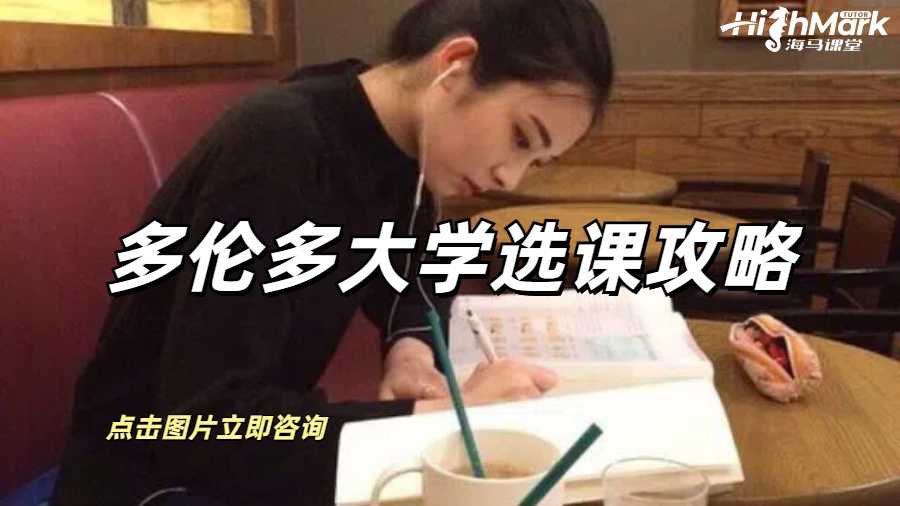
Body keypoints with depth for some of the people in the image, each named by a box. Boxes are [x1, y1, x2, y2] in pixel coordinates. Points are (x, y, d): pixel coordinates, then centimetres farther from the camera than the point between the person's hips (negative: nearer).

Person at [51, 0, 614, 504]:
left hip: (266, 448, 7)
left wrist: (410, 349, -8)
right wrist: (437, 412, -31)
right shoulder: (274, 145, -28)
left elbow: (417, 273, 13)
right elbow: (206, 423, -31)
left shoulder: (404, 145, -4)